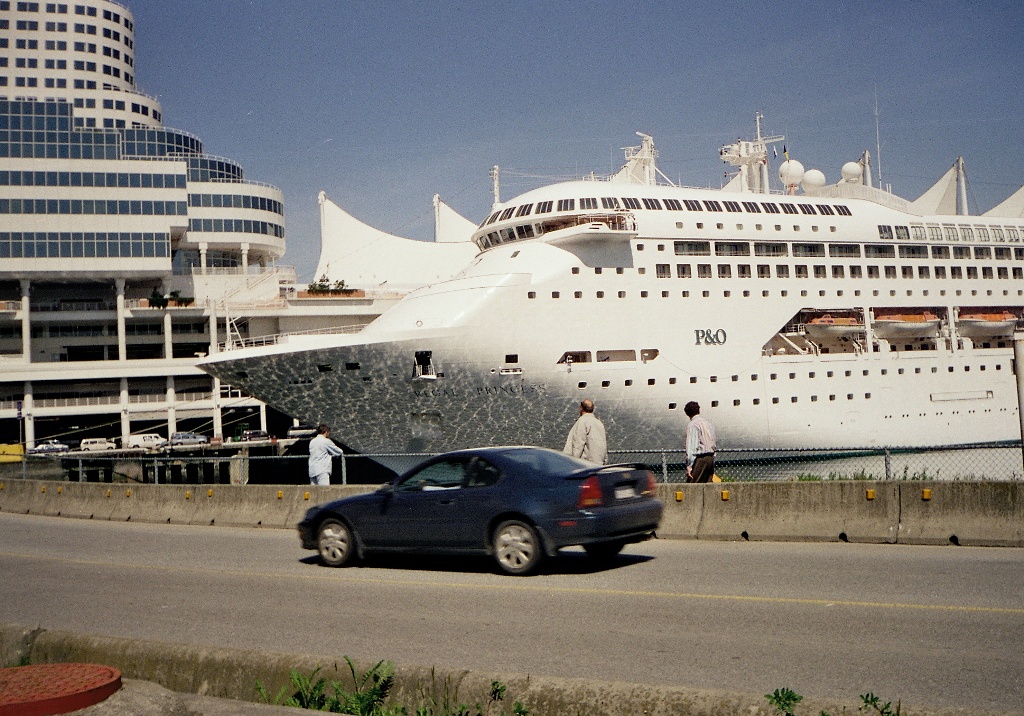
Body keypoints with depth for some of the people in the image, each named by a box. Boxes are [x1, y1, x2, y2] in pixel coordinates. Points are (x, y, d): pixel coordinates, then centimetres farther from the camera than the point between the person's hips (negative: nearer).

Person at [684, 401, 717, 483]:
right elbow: (715, 444, 17)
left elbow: (691, 446, -15)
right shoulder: (709, 424, 16)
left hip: (700, 458, -8)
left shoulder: (692, 425, -8)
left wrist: (689, 466, -17)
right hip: (711, 458, 8)